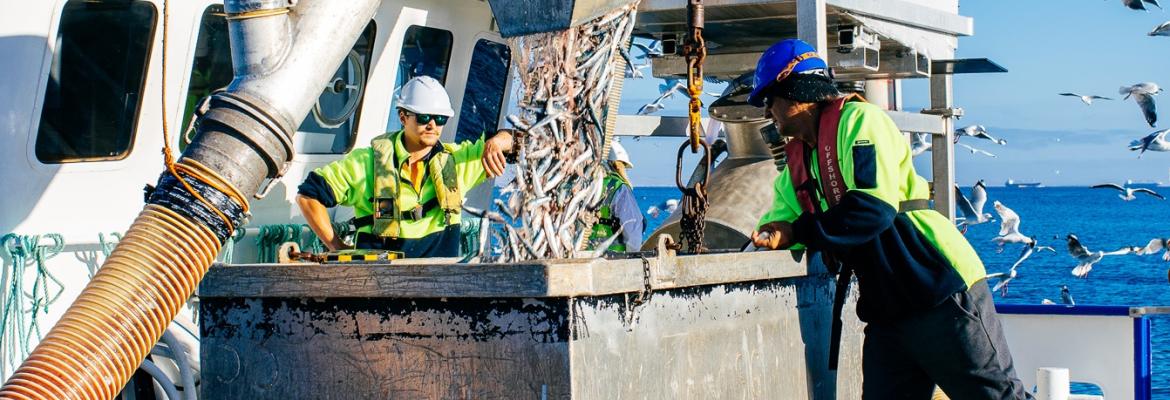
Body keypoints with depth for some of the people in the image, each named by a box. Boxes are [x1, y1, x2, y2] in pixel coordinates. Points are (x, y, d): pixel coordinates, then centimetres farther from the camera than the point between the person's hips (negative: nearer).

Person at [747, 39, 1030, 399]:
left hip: (942, 291, -8)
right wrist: (771, 235, -10)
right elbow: (781, 222, 13)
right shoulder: (797, 159, 16)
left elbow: (875, 207, -21)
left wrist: (798, 232, -15)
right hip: (886, 311, 8)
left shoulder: (858, 119, -9)